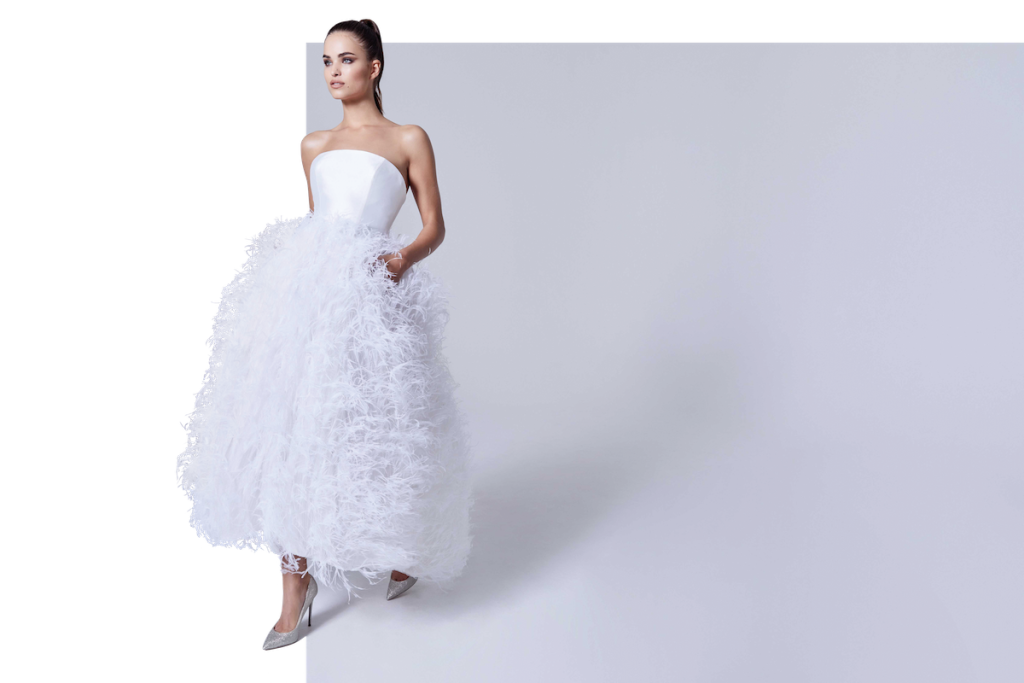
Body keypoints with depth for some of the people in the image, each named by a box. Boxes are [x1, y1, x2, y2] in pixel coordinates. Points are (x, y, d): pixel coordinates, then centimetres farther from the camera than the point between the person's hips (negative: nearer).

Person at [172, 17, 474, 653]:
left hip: (368, 292, -4)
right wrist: (294, 256, 12)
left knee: (372, 427, -1)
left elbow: (435, 228, 6)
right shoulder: (313, 145, 22)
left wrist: (403, 257, -12)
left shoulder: (409, 139, 10)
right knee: (287, 426, -4)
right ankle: (297, 582, 5)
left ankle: (406, 545, 29)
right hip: (302, 287, 4)